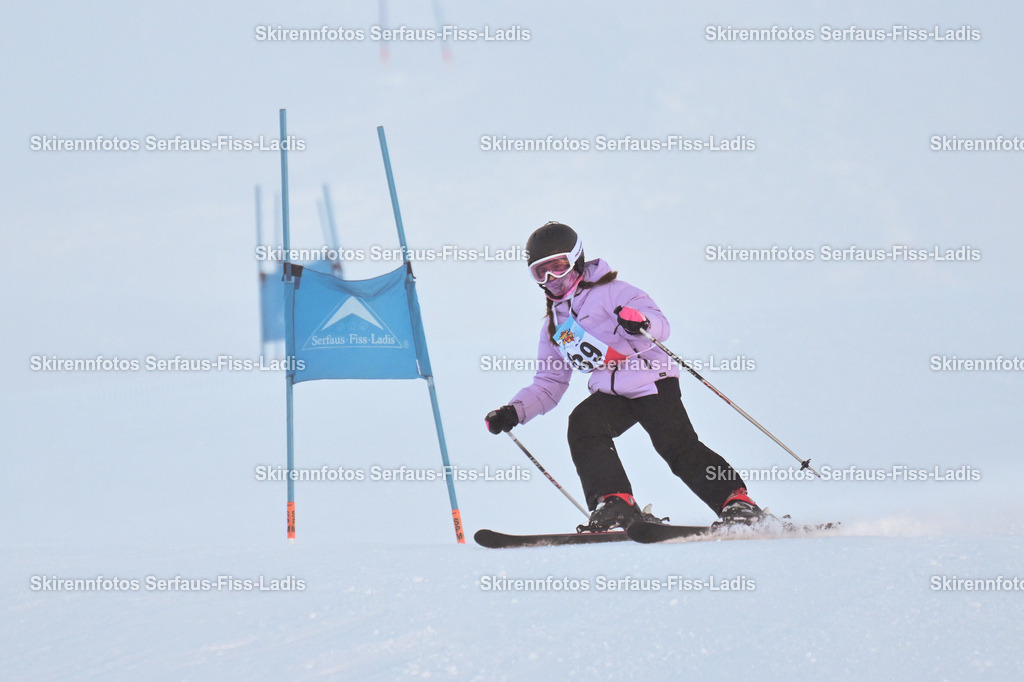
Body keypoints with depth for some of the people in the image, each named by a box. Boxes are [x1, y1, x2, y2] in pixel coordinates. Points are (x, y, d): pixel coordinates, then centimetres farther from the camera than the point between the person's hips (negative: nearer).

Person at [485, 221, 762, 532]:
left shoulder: (608, 291, -1)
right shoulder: (553, 325, 20)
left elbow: (659, 325, -14)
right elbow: (549, 384, 25)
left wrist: (641, 323, -38)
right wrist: (514, 412, 9)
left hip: (650, 381, -6)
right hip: (610, 395, 6)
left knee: (679, 448, -20)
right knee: (582, 425, -24)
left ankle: (738, 503, -15)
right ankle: (616, 504, -28)